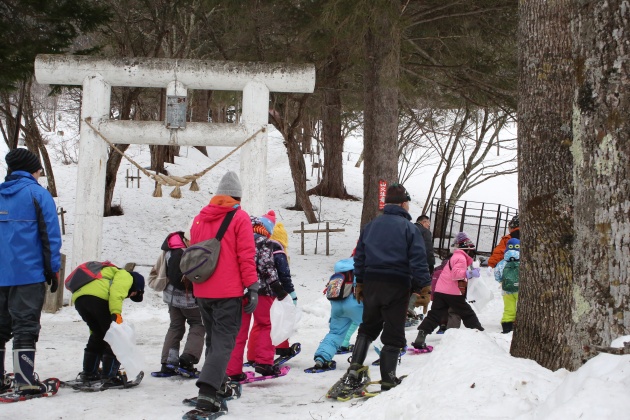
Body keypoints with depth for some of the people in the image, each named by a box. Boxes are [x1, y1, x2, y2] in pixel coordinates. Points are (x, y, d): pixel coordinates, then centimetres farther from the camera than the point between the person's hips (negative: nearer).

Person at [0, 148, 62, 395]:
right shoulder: (37, 193, -3)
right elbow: (50, 235, -8)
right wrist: (53, 270, -3)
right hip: (28, 273, -5)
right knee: (25, 326, -4)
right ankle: (25, 381, -7)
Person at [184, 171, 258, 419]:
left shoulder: (200, 219, 10)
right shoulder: (239, 217, -6)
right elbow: (246, 256, -10)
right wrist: (252, 287, -6)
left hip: (202, 292, 6)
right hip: (228, 292, -5)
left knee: (214, 339, 21)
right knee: (223, 343, -7)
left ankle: (220, 386, 31)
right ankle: (207, 397, -20)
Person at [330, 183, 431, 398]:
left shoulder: (370, 226, 10)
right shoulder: (408, 228, -6)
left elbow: (359, 256, 14)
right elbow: (418, 259, -12)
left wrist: (359, 282, 22)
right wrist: (424, 286, -8)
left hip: (371, 284, 5)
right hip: (397, 286, -5)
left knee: (368, 327, 19)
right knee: (393, 335, 2)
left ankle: (355, 369, 6)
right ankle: (388, 380, 3)